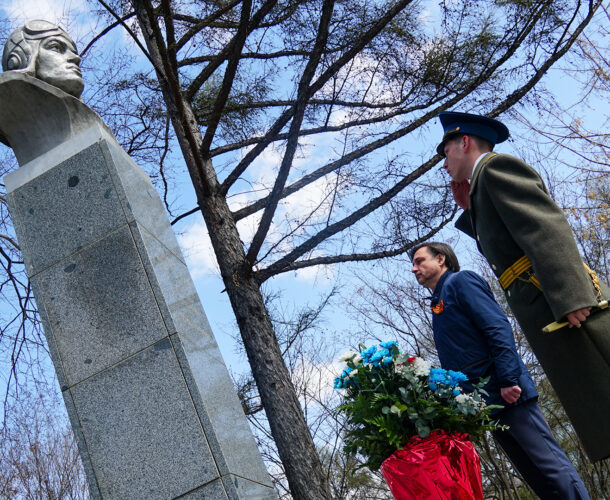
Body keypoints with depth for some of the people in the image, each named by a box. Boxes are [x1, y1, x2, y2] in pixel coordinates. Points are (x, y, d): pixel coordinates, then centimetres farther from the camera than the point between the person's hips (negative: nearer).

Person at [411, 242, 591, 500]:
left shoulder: (460, 281, 1)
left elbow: (498, 327, -12)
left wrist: (508, 379, -21)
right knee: (538, 478, 6)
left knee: (552, 467, -9)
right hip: (484, 402, 8)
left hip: (505, 393, -8)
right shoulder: (438, 304, 24)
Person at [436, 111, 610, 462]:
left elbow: (546, 228, -14)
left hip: (569, 308, -9)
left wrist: (571, 298, -24)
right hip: (552, 315, 9)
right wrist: (470, 209, 26)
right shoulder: (483, 188, 29)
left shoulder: (496, 166, 0)